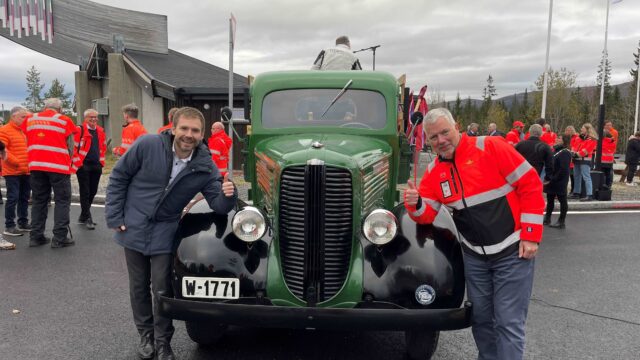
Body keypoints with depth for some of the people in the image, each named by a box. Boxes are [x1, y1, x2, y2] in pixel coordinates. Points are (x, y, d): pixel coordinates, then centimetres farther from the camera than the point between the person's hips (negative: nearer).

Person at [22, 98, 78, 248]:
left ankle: (36, 236, 13)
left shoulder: (30, 119, 12)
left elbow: (27, 142, 17)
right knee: (62, 201, 1)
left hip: (36, 166, 4)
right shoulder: (64, 120, 1)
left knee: (38, 201, 12)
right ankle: (59, 238, -4)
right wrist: (71, 162, 14)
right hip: (58, 166, -4)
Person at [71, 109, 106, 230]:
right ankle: (87, 218, 4)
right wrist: (78, 162, -11)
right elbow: (74, 147, -9)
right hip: (83, 166, -6)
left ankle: (83, 216, 24)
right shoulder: (80, 130, -7)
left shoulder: (101, 131, 12)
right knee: (85, 192, -2)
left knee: (92, 192, 11)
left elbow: (103, 147, 22)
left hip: (96, 166, 6)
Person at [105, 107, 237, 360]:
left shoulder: (205, 167, -12)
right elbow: (118, 177, -6)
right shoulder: (147, 145, -17)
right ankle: (145, 334, 34)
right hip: (133, 229, 0)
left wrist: (227, 195, -36)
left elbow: (218, 205, -12)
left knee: (162, 289, 2)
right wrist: (114, 217, -7)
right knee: (139, 287, 13)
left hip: (164, 234, 0)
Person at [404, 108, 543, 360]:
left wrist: (530, 236, -14)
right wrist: (415, 204, -22)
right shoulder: (434, 171, 2)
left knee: (509, 322, -1)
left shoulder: (491, 147, -14)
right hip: (474, 256, 5)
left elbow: (531, 185, -13)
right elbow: (427, 216, 2)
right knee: (480, 318, 17)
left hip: (512, 251, -5)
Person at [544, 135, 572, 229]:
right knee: (550, 200, 16)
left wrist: (552, 180, -20)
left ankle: (561, 222, 9)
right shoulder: (556, 150, 13)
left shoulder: (565, 152, -15)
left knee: (562, 201, 2)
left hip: (559, 182, -9)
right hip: (552, 181, 9)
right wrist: (548, 178, 9)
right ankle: (547, 219, 26)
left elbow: (563, 170, -22)